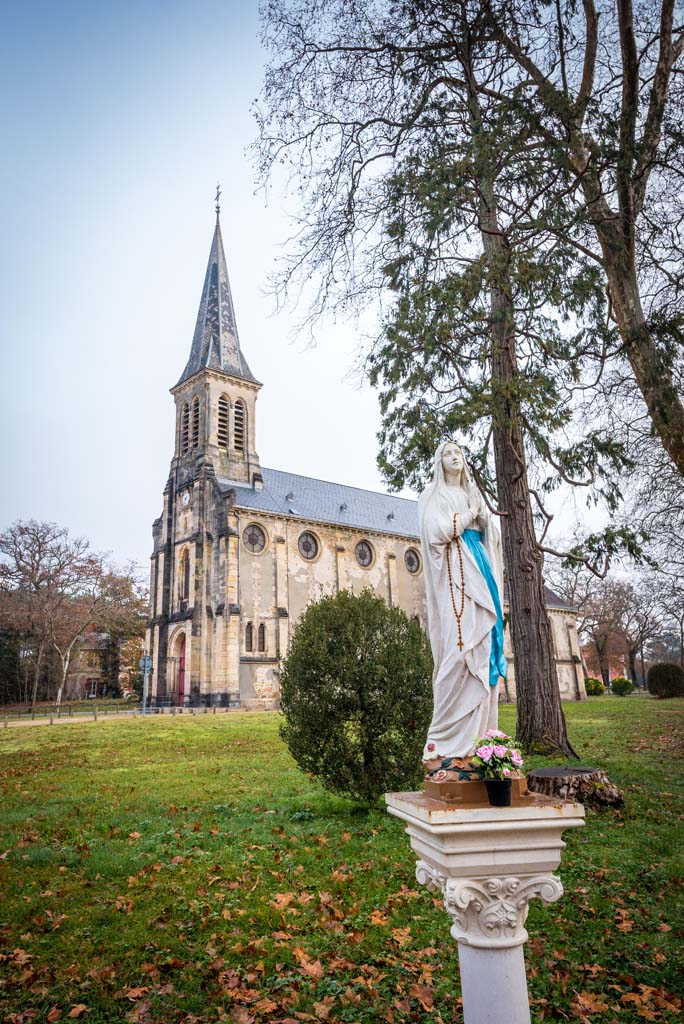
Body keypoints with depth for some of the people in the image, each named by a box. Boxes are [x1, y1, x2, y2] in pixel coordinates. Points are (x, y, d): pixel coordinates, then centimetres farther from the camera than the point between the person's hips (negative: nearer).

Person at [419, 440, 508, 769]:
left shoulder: (473, 494, 24)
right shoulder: (434, 495, 6)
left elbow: (494, 537, 19)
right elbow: (437, 533, -12)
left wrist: (483, 515, 1)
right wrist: (469, 514, -1)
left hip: (481, 573, 7)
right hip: (455, 576, -7)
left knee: (484, 653, -1)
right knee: (460, 652, -18)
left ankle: (477, 740, 2)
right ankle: (441, 746, -14)